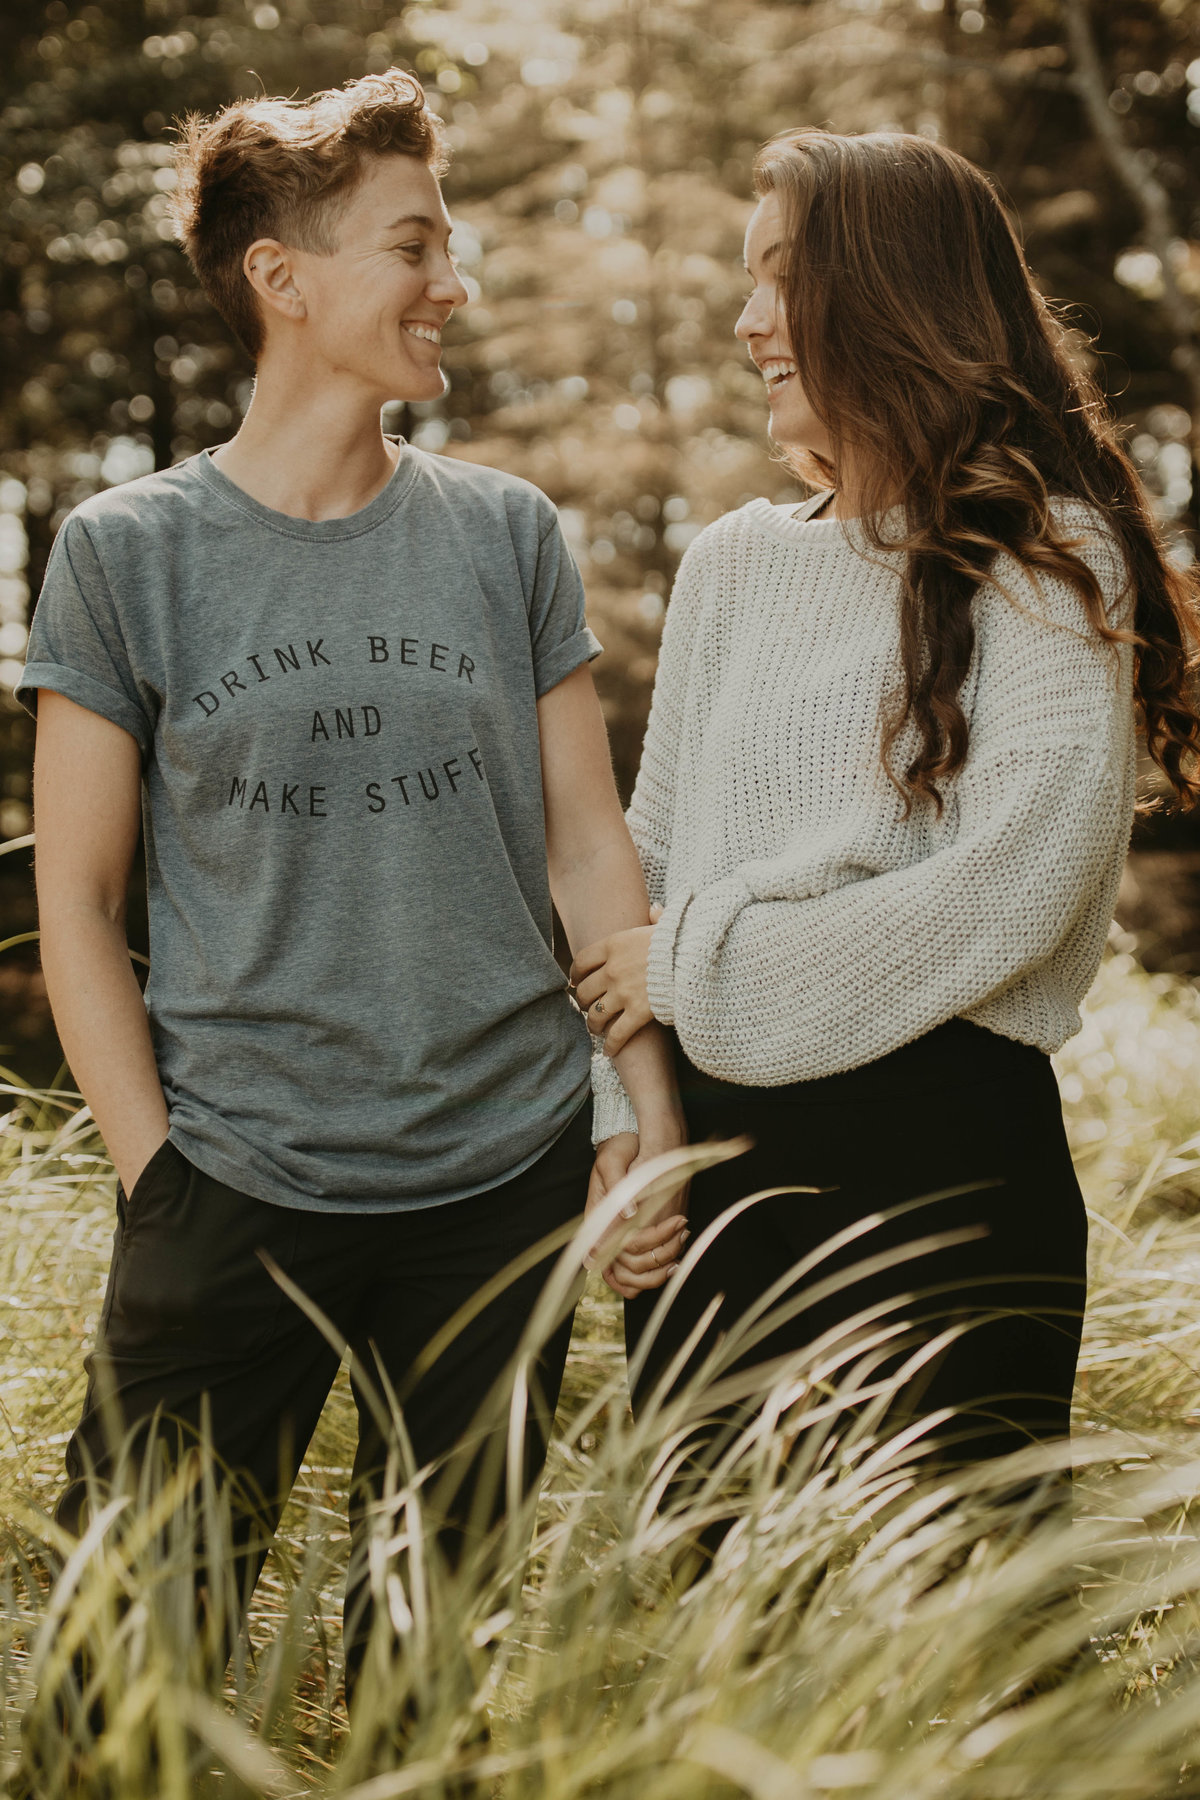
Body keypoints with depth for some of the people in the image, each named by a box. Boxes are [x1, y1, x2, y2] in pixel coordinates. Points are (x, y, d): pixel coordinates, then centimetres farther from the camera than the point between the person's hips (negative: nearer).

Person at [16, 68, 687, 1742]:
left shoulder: (509, 533, 4)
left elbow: (588, 844, 8)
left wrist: (650, 1105, 1)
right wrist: (158, 1174, -6)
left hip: (507, 1176, 2)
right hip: (233, 1190, -2)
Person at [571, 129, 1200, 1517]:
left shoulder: (1046, 556, -5)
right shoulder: (733, 563, 13)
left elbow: (1015, 891, -17)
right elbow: (648, 858, 13)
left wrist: (700, 965, -11)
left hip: (943, 1155, -5)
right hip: (714, 1155, 5)